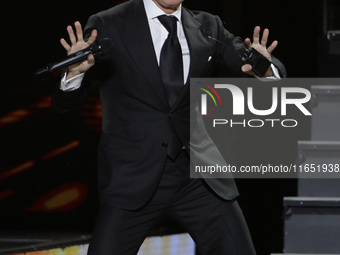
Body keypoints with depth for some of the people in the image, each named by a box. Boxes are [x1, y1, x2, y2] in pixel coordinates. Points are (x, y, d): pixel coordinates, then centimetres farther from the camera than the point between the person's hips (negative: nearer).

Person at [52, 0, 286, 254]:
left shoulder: (207, 28, 7)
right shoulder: (108, 26, -4)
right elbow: (64, 102, -7)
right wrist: (75, 71, -30)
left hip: (199, 178, 3)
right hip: (135, 180, -3)